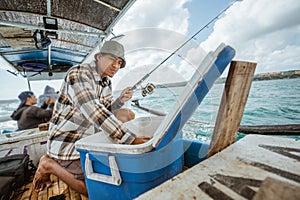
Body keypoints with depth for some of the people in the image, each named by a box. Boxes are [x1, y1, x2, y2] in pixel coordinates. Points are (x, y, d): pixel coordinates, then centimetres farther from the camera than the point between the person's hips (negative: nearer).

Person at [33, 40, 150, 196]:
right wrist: (132, 140, -37)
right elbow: (94, 113, -36)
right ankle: (50, 165, 11)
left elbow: (105, 113, 6)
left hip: (88, 139, 8)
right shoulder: (78, 74, -22)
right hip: (66, 142, -8)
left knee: (127, 113, 2)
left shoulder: (107, 82, 4)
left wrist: (120, 100, -14)